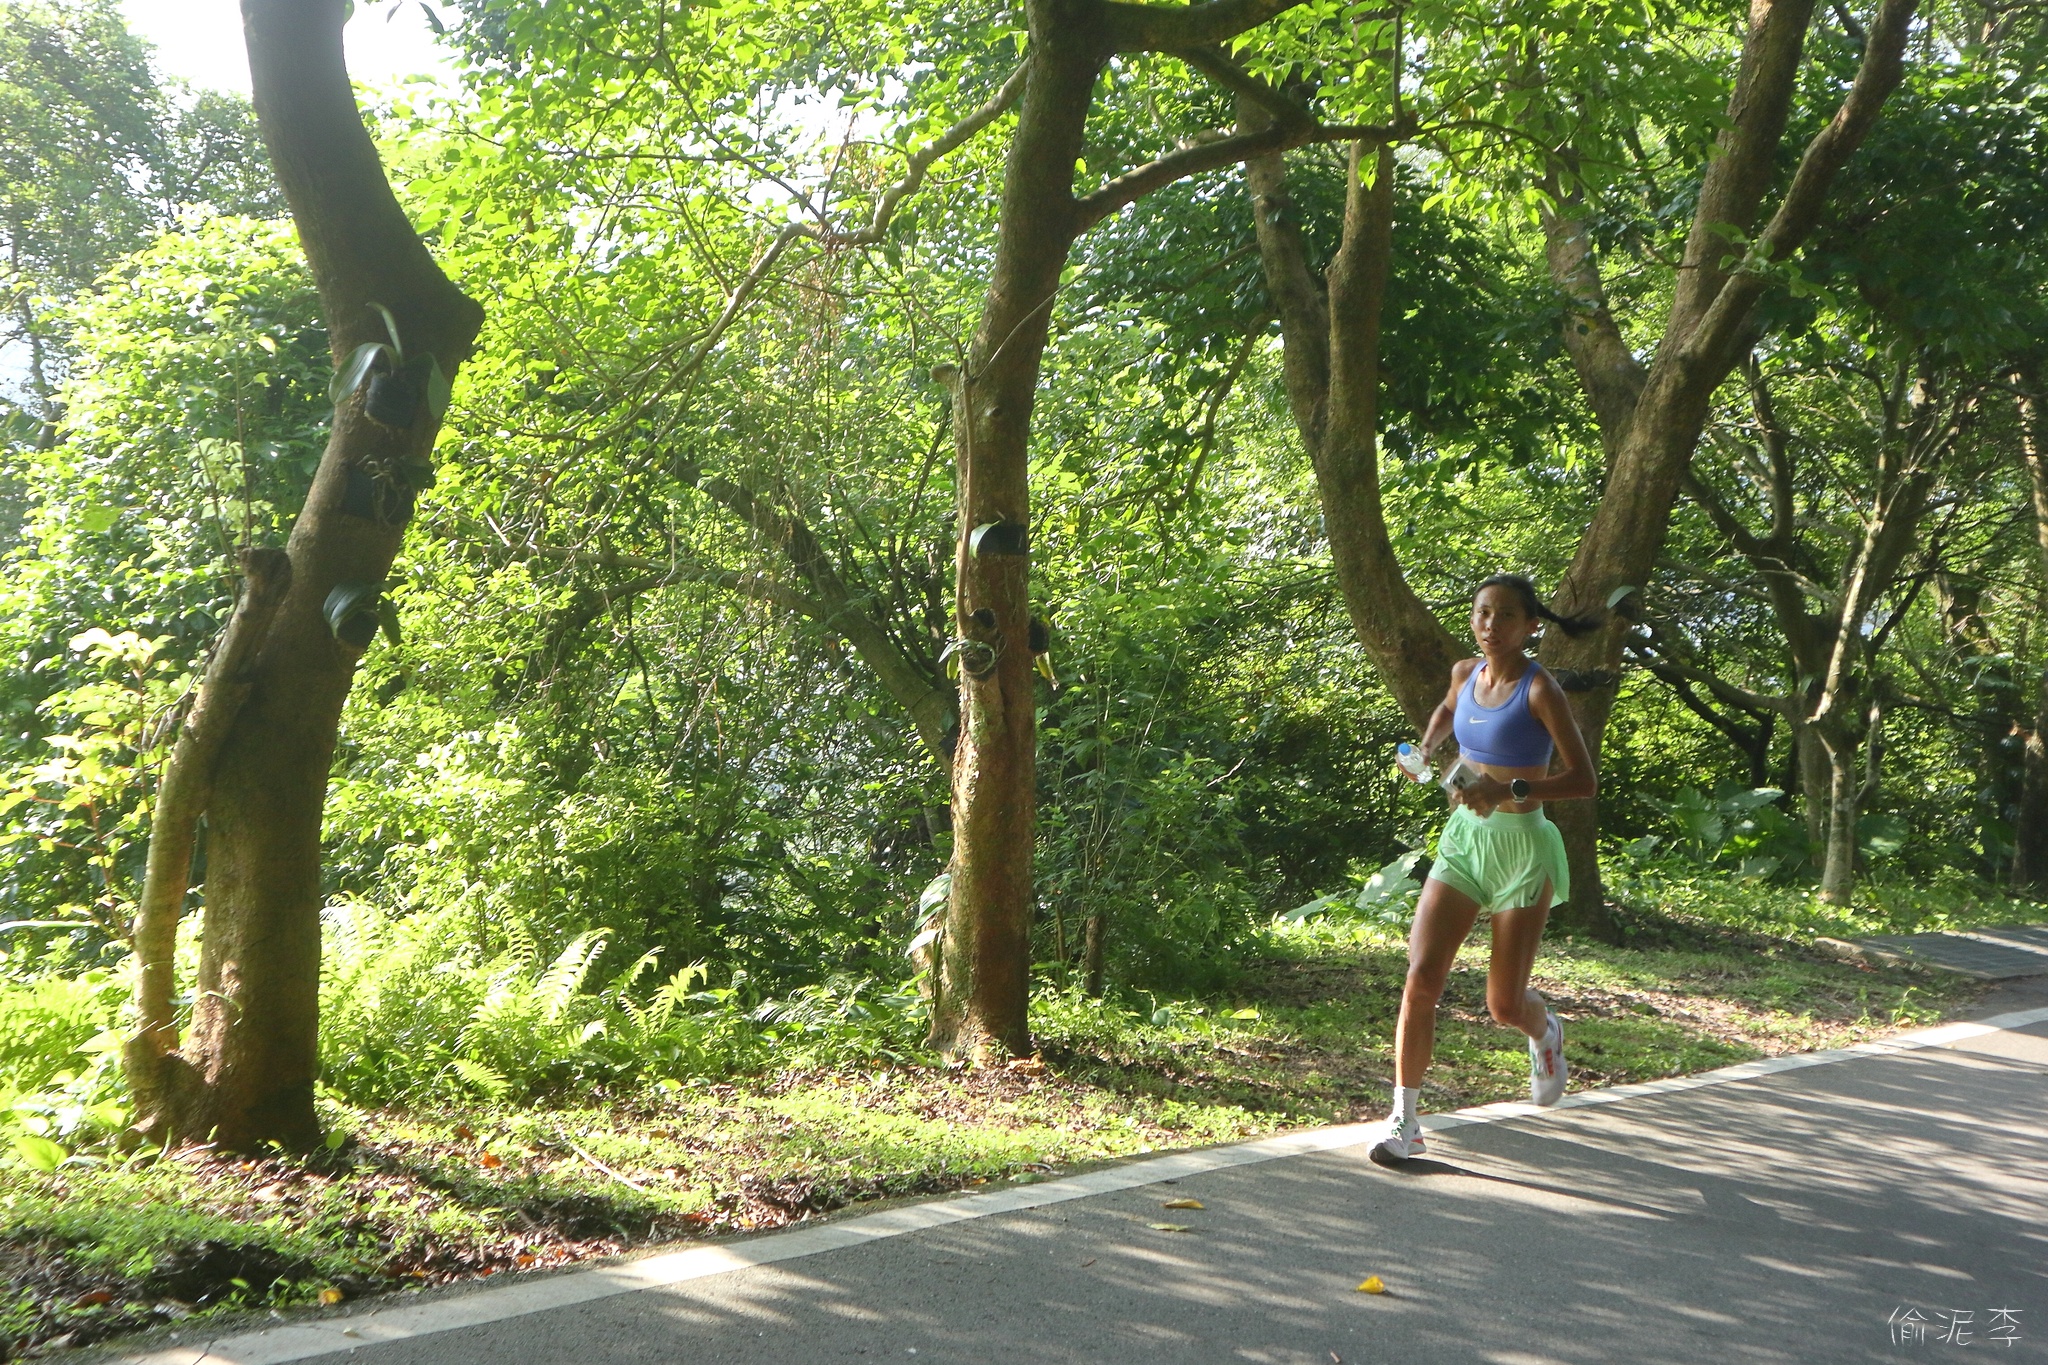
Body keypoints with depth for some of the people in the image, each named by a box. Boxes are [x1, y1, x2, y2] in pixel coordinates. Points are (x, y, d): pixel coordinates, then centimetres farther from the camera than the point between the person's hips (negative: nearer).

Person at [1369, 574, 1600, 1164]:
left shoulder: (1539, 689, -14)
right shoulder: (1465, 672, 4)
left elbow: (1584, 780, -16)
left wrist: (1508, 790, -27)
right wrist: (1426, 749, 11)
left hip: (1522, 849, -5)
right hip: (1463, 839, 5)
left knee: (1505, 1004, 2)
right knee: (1422, 976, -10)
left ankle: (1546, 1035, 40)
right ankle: (1404, 1120, -2)